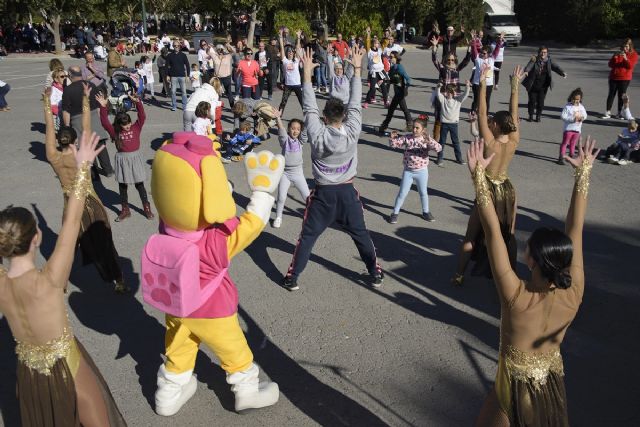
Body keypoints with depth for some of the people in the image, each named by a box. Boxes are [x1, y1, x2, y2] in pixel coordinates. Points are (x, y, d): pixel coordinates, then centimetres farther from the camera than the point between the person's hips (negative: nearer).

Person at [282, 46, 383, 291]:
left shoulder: (317, 135, -15)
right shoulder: (352, 133, -14)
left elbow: (310, 108, -10)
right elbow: (355, 104, -7)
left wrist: (307, 73, -7)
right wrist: (357, 68, -2)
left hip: (323, 193, -1)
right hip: (347, 192, 1)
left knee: (307, 237, 9)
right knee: (361, 235, 15)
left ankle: (292, 278, 13)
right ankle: (376, 274, 26)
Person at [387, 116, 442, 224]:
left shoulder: (427, 139, -12)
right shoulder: (407, 138, -7)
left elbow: (438, 148, -25)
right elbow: (394, 144, -2)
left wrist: (429, 142, -41)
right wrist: (392, 138, -24)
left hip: (422, 171, 0)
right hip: (408, 171, 0)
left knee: (423, 193, 17)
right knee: (402, 193, 5)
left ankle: (426, 212, 37)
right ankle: (395, 213, 16)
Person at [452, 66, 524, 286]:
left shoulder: (490, 143, -22)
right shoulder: (514, 142, -10)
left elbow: (481, 113, -21)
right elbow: (514, 114, -2)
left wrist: (483, 83, -20)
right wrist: (515, 85, 1)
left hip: (489, 191, -5)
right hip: (507, 191, 5)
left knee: (471, 236, 7)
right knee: (506, 235, 16)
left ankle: (459, 275, 16)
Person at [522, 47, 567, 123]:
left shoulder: (549, 60, 0)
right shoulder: (534, 60, -8)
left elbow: (555, 67, -10)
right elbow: (529, 66, -24)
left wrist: (562, 73, -29)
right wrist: (526, 71, -48)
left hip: (543, 87, 2)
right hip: (533, 86, -2)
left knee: (541, 102, 2)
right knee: (532, 101, 4)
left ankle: (538, 116, 20)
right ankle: (531, 116, 23)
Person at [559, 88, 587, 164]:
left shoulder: (581, 107, 5)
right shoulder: (567, 107, -11)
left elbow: (585, 115, 15)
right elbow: (563, 116, -17)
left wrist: (582, 118, -9)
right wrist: (572, 119, -24)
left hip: (577, 129, 5)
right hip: (568, 128, -5)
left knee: (573, 144, 16)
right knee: (565, 143, -3)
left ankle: (572, 156, 28)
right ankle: (561, 157, -1)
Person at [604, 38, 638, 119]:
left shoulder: (634, 55, 1)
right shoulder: (618, 53, 9)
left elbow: (631, 66, -12)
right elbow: (610, 65, 4)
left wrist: (626, 58, -24)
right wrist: (615, 57, -12)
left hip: (625, 78, -2)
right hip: (613, 77, 2)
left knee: (621, 95, -1)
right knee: (611, 94, 0)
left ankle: (619, 113, 6)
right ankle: (608, 112, 2)